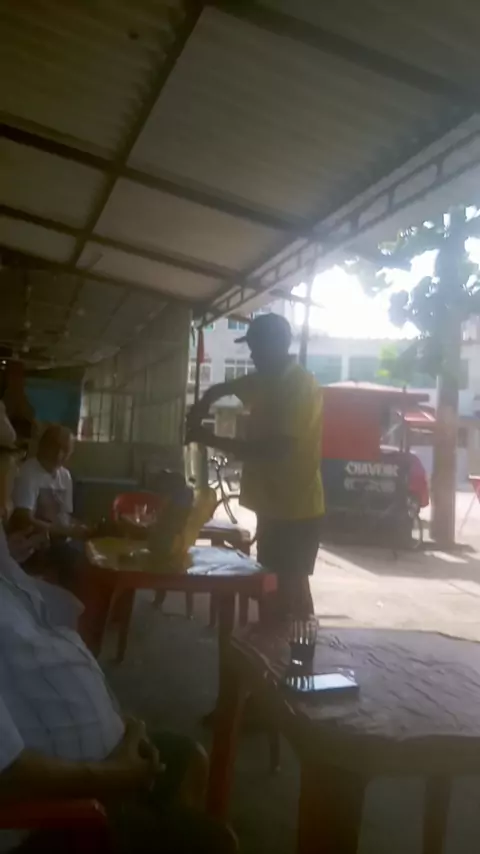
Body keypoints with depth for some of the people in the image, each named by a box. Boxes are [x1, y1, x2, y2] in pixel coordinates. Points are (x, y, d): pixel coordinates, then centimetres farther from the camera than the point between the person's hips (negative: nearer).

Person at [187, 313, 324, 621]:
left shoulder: (301, 386, -18)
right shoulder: (265, 382, 10)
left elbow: (274, 448, -26)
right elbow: (221, 389, 25)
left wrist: (211, 439, -22)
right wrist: (204, 404, 1)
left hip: (297, 510, -9)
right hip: (273, 506, 9)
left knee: (291, 589, -4)